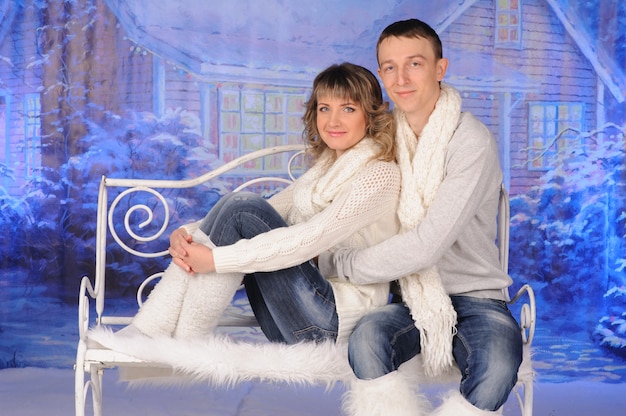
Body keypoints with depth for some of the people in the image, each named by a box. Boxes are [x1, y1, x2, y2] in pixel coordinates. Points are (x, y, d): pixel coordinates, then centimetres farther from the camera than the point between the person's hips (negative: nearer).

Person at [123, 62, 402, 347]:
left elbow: (311, 239, -21)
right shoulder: (324, 168, 19)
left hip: (340, 320, -8)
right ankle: (145, 332, -16)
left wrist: (216, 259, -24)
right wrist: (189, 233, -9)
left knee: (242, 209, -18)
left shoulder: (380, 174, -9)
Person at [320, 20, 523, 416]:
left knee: (497, 368, -35)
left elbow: (427, 246, -19)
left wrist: (334, 262, -11)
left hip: (475, 296, -3)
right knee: (366, 338, -31)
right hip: (411, 295, 3)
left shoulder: (472, 141, -13)